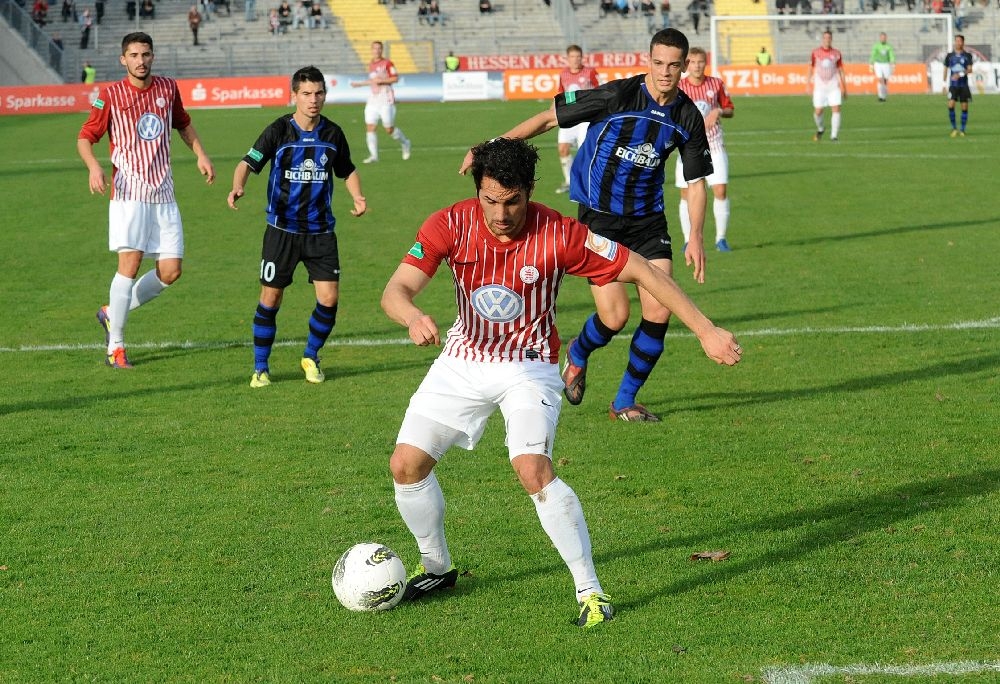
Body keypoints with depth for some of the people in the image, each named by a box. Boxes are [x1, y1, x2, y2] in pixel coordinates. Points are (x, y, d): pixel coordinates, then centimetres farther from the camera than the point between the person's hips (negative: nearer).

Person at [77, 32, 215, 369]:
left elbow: (183, 124, 26)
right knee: (130, 263, -14)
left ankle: (112, 313, 21)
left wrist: (200, 154, 12)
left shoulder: (168, 88, 9)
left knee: (170, 270, 0)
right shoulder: (110, 95, -3)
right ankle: (115, 347, -5)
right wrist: (93, 166, -18)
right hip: (129, 192, -5)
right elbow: (85, 138, 1)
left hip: (163, 193, 5)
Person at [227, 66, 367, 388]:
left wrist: (357, 197, 0)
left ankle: (311, 357, 19)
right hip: (282, 229, -2)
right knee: (270, 298, 0)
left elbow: (347, 171, 17)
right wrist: (237, 188, -28)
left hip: (321, 230, 2)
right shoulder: (278, 131, -7)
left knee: (329, 297, -6)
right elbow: (248, 163, -8)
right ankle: (260, 367, 15)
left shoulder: (333, 133, 2)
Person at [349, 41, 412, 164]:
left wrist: (381, 80, -18)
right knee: (370, 127, -7)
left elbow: (396, 78, -10)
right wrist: (360, 84, 24)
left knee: (389, 129, -2)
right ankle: (373, 155, -5)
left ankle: (405, 143, 27)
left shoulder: (387, 63, -6)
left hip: (386, 99, -6)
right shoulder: (371, 65, 14)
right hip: (373, 99, 6)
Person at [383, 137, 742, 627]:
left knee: (533, 470, -26)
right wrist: (414, 318, -48)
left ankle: (590, 591, -14)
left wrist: (706, 331, -18)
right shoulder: (451, 225, -17)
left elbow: (642, 271, -15)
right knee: (406, 463, -2)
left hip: (529, 366, -3)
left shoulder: (559, 235, -21)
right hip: (462, 361, 4)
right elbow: (396, 290, -23)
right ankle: (437, 567, 24)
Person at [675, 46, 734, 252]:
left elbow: (730, 110, 11)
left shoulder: (716, 84, 2)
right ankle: (689, 241, 11)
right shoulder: (678, 88, -4)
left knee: (721, 190, -6)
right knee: (687, 194, 0)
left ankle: (721, 238, 7)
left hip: (714, 145, 1)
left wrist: (719, 112, -10)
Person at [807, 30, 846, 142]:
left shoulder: (836, 53, 3)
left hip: (834, 87, 0)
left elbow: (841, 71, 9)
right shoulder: (815, 52, 1)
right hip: (819, 87, 0)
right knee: (818, 111, 0)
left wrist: (844, 88, 9)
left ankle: (834, 136, -5)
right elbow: (811, 69, 8)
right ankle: (820, 129, 30)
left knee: (836, 110, -11)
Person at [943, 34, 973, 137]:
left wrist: (960, 74, -23)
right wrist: (945, 84, 10)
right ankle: (954, 128, -3)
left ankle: (962, 130, 11)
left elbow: (970, 70, -7)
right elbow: (946, 69, 13)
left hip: (964, 85, 0)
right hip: (953, 85, 0)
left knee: (965, 107, 1)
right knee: (951, 105, -16)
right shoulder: (949, 55, 6)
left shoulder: (967, 55, 3)